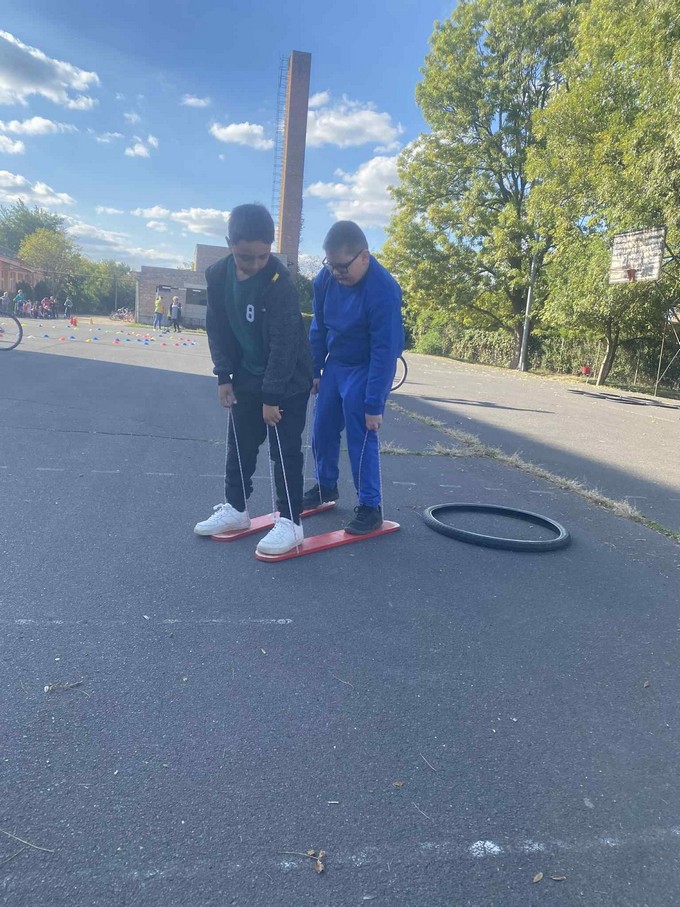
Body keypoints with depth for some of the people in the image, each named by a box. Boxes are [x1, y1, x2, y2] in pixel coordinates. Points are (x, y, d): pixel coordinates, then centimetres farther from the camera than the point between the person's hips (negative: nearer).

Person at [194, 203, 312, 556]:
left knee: (285, 450, -4)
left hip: (288, 379, -6)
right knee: (239, 444, 13)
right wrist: (224, 376, 0)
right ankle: (235, 508, 28)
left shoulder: (280, 283, -24)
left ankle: (290, 521, 4)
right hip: (247, 376, 6)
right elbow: (217, 329, 3)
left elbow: (284, 343, -24)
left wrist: (272, 396, -21)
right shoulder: (217, 276, -6)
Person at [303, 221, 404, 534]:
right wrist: (314, 369, 8)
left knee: (361, 437, -10)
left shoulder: (383, 291, -27)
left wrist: (374, 404, -26)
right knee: (323, 430, 12)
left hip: (367, 369, -6)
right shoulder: (326, 278, -9)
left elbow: (384, 351, -27)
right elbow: (319, 326, 5)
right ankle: (325, 487, 33)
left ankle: (370, 507, 3)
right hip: (335, 364, 7)